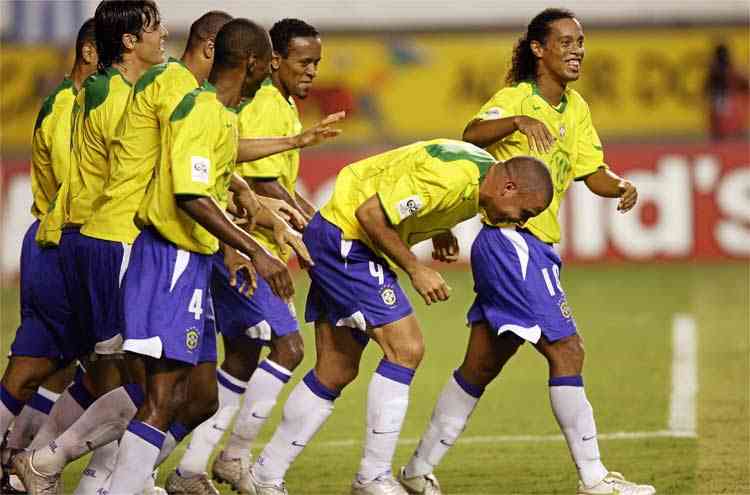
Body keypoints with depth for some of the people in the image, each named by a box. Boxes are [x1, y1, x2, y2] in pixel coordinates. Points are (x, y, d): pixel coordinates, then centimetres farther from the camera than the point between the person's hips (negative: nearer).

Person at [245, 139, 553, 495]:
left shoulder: (486, 170, 4)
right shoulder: (449, 178, -28)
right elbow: (370, 213, -25)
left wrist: (439, 231, 6)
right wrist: (415, 269, -19)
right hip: (345, 239, -10)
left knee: (336, 372, 10)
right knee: (405, 348, -15)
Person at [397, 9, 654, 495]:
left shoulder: (576, 109, 14)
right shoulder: (515, 98, -10)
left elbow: (594, 172, 15)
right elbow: (472, 135, -28)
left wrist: (622, 186, -6)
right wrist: (517, 121, -46)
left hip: (536, 246, 9)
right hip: (510, 240, -9)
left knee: (482, 364, 12)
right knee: (566, 351, -12)